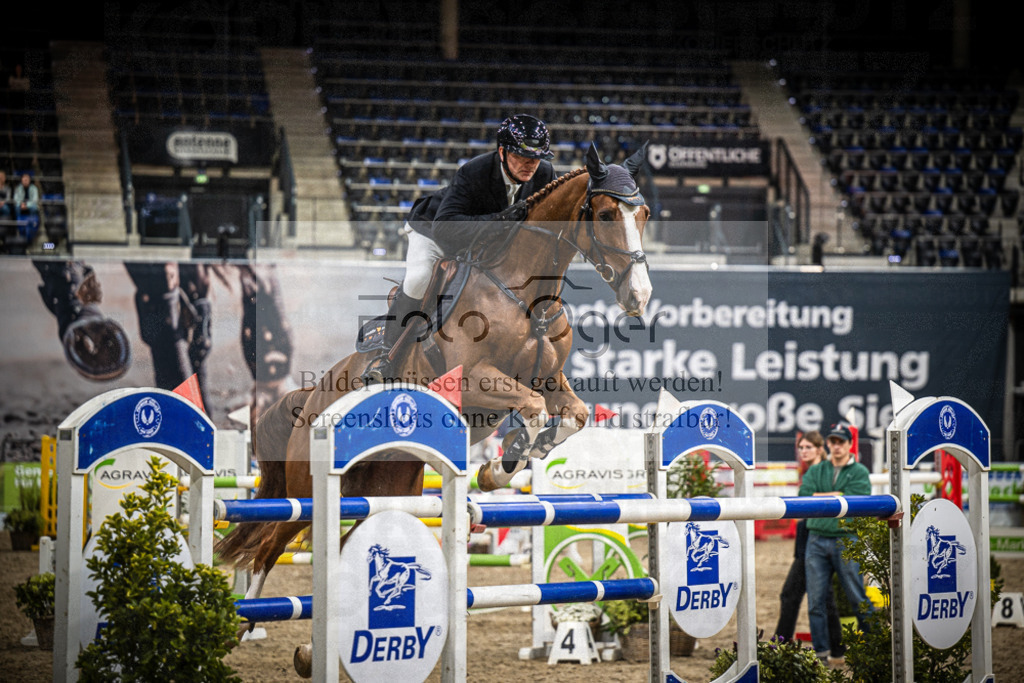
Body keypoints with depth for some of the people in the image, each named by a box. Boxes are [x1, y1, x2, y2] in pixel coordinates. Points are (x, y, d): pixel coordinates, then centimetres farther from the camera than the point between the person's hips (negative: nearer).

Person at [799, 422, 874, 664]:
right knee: (816, 600, 2)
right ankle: (821, 652, 8)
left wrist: (820, 497, -6)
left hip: (846, 541, -3)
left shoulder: (860, 472, 4)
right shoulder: (815, 471, 14)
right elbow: (803, 498, -2)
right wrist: (837, 496, -7)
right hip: (817, 541, 3)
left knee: (858, 598, -3)